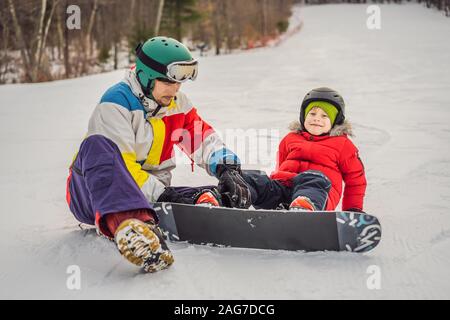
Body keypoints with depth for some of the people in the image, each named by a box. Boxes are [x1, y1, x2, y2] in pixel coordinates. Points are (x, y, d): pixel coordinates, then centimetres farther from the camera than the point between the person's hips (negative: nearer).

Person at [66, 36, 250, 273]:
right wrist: (162, 194, -28)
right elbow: (121, 165, -22)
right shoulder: (115, 103, -13)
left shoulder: (176, 103, 9)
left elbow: (205, 140, 6)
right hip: (92, 194, -7)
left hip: (151, 195, 8)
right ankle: (127, 223, -66)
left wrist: (227, 169, -15)